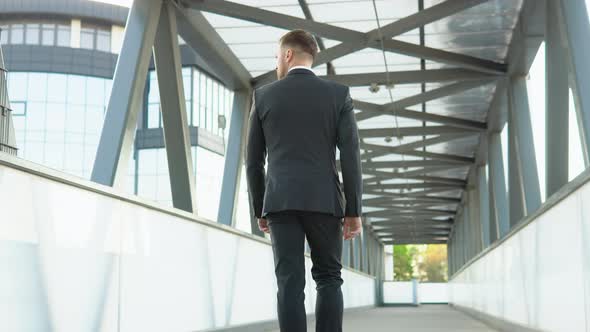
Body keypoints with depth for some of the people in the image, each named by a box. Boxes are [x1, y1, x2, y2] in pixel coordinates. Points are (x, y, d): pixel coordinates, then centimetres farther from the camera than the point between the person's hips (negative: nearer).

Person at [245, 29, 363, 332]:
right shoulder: (339, 94, 4)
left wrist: (260, 209, 16)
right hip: (323, 201, 0)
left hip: (280, 201, 1)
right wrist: (354, 210, 0)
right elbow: (350, 156, -3)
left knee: (290, 283, -2)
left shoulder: (263, 95, 7)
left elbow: (254, 160, 8)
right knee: (328, 279, 9)